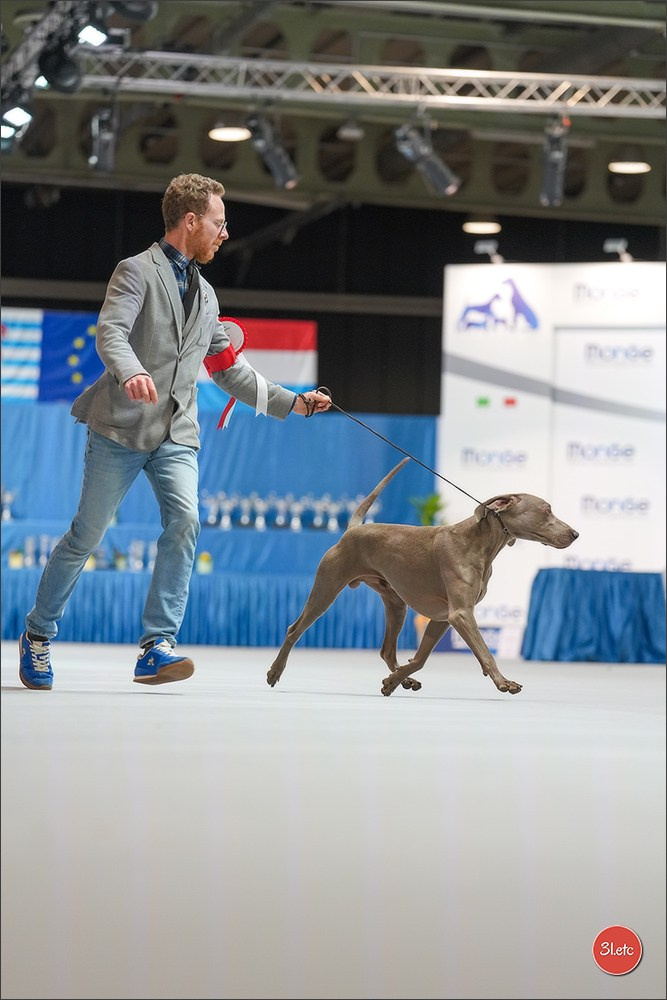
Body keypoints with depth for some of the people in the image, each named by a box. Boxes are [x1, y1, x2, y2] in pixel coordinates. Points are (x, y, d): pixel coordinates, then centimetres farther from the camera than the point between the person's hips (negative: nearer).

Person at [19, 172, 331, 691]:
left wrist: (292, 401, 22)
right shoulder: (138, 271, -2)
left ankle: (157, 647, -20)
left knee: (185, 520, -18)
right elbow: (111, 332, -19)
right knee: (87, 534, 0)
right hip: (121, 429, -5)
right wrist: (130, 372, -40)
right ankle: (38, 634, 19)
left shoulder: (206, 296, 21)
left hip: (177, 434, 5)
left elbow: (230, 369, 27)